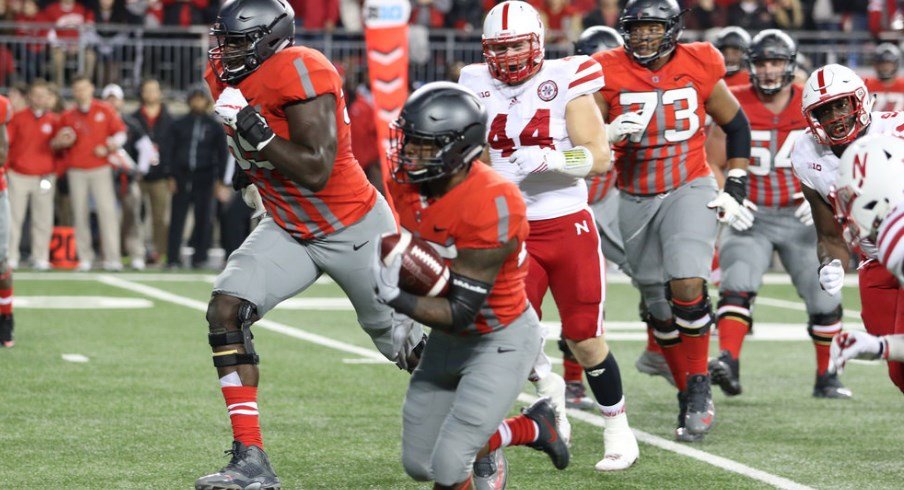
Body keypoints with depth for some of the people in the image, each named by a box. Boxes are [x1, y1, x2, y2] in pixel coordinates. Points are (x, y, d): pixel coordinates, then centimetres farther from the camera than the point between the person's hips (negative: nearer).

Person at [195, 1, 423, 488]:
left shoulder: (301, 73, -27)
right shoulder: (226, 77, -2)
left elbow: (315, 171, -31)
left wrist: (252, 126, -32)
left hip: (355, 228, -7)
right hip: (288, 230, 7)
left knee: (407, 347, 8)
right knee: (226, 309, -14)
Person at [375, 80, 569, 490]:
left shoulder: (492, 205, -32)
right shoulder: (407, 179, -10)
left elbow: (462, 313, -30)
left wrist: (396, 299, -40)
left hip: (502, 339, -8)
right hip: (448, 339, 8)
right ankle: (532, 429, 31)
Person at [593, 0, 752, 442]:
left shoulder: (699, 68, -6)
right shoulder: (609, 74, -8)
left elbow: (736, 127, 8)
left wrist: (736, 189, 2)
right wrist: (610, 135, -26)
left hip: (689, 189, -2)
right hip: (636, 201, 2)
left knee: (687, 285, -22)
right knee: (660, 308, 7)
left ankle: (700, 389, -7)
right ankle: (687, 394, 24)